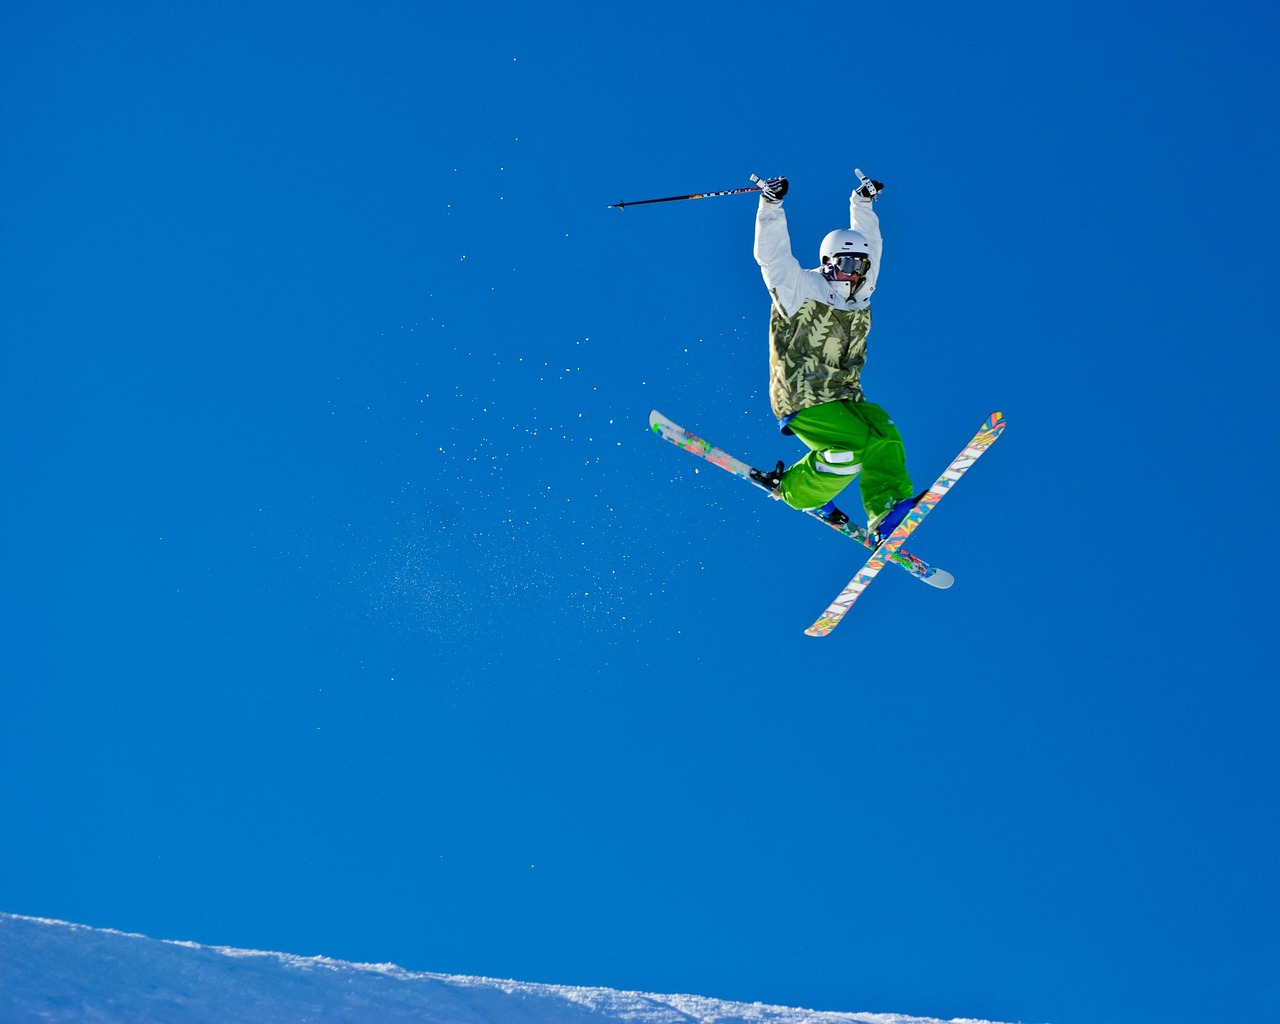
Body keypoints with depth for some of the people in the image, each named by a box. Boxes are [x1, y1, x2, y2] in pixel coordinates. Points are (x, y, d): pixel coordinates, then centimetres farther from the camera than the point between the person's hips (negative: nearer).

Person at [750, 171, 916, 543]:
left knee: (884, 438, -18)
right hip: (802, 398, -6)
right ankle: (791, 489, -2)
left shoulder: (859, 294, 13)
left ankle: (885, 515, -26)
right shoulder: (801, 288, -3)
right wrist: (771, 205, -23)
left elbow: (867, 244, 26)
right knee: (851, 449, -24)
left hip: (845, 396, 7)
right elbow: (772, 255, -14)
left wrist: (864, 202, 29)